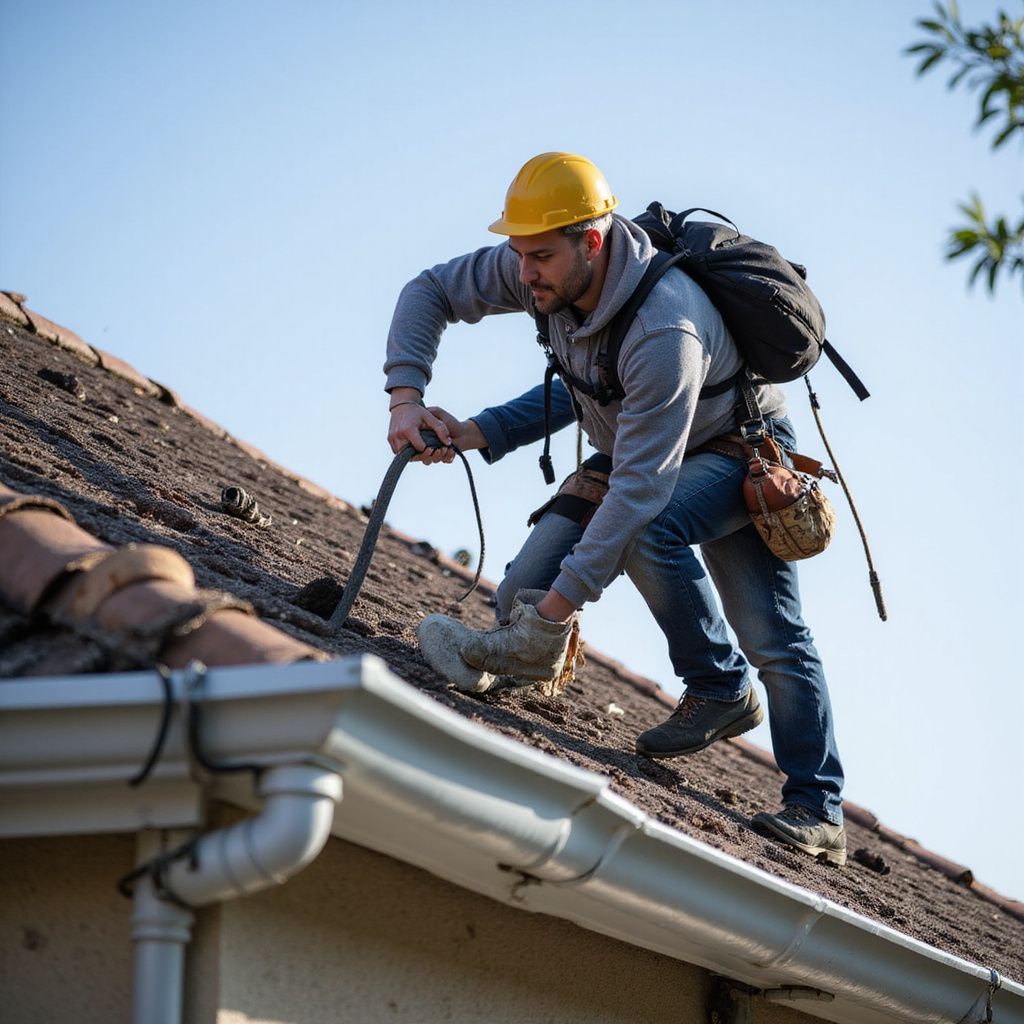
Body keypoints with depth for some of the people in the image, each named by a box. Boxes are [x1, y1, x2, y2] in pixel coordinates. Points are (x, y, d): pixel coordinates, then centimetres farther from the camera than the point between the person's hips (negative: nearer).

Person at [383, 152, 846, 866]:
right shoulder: (546, 270, -20)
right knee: (528, 591, -13)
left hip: (739, 452, -7)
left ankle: (816, 812, -13)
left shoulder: (664, 331, -43)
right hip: (633, 442, 7)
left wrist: (559, 605, -45)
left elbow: (642, 486, -44)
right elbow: (431, 293, -6)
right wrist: (406, 397, -23)